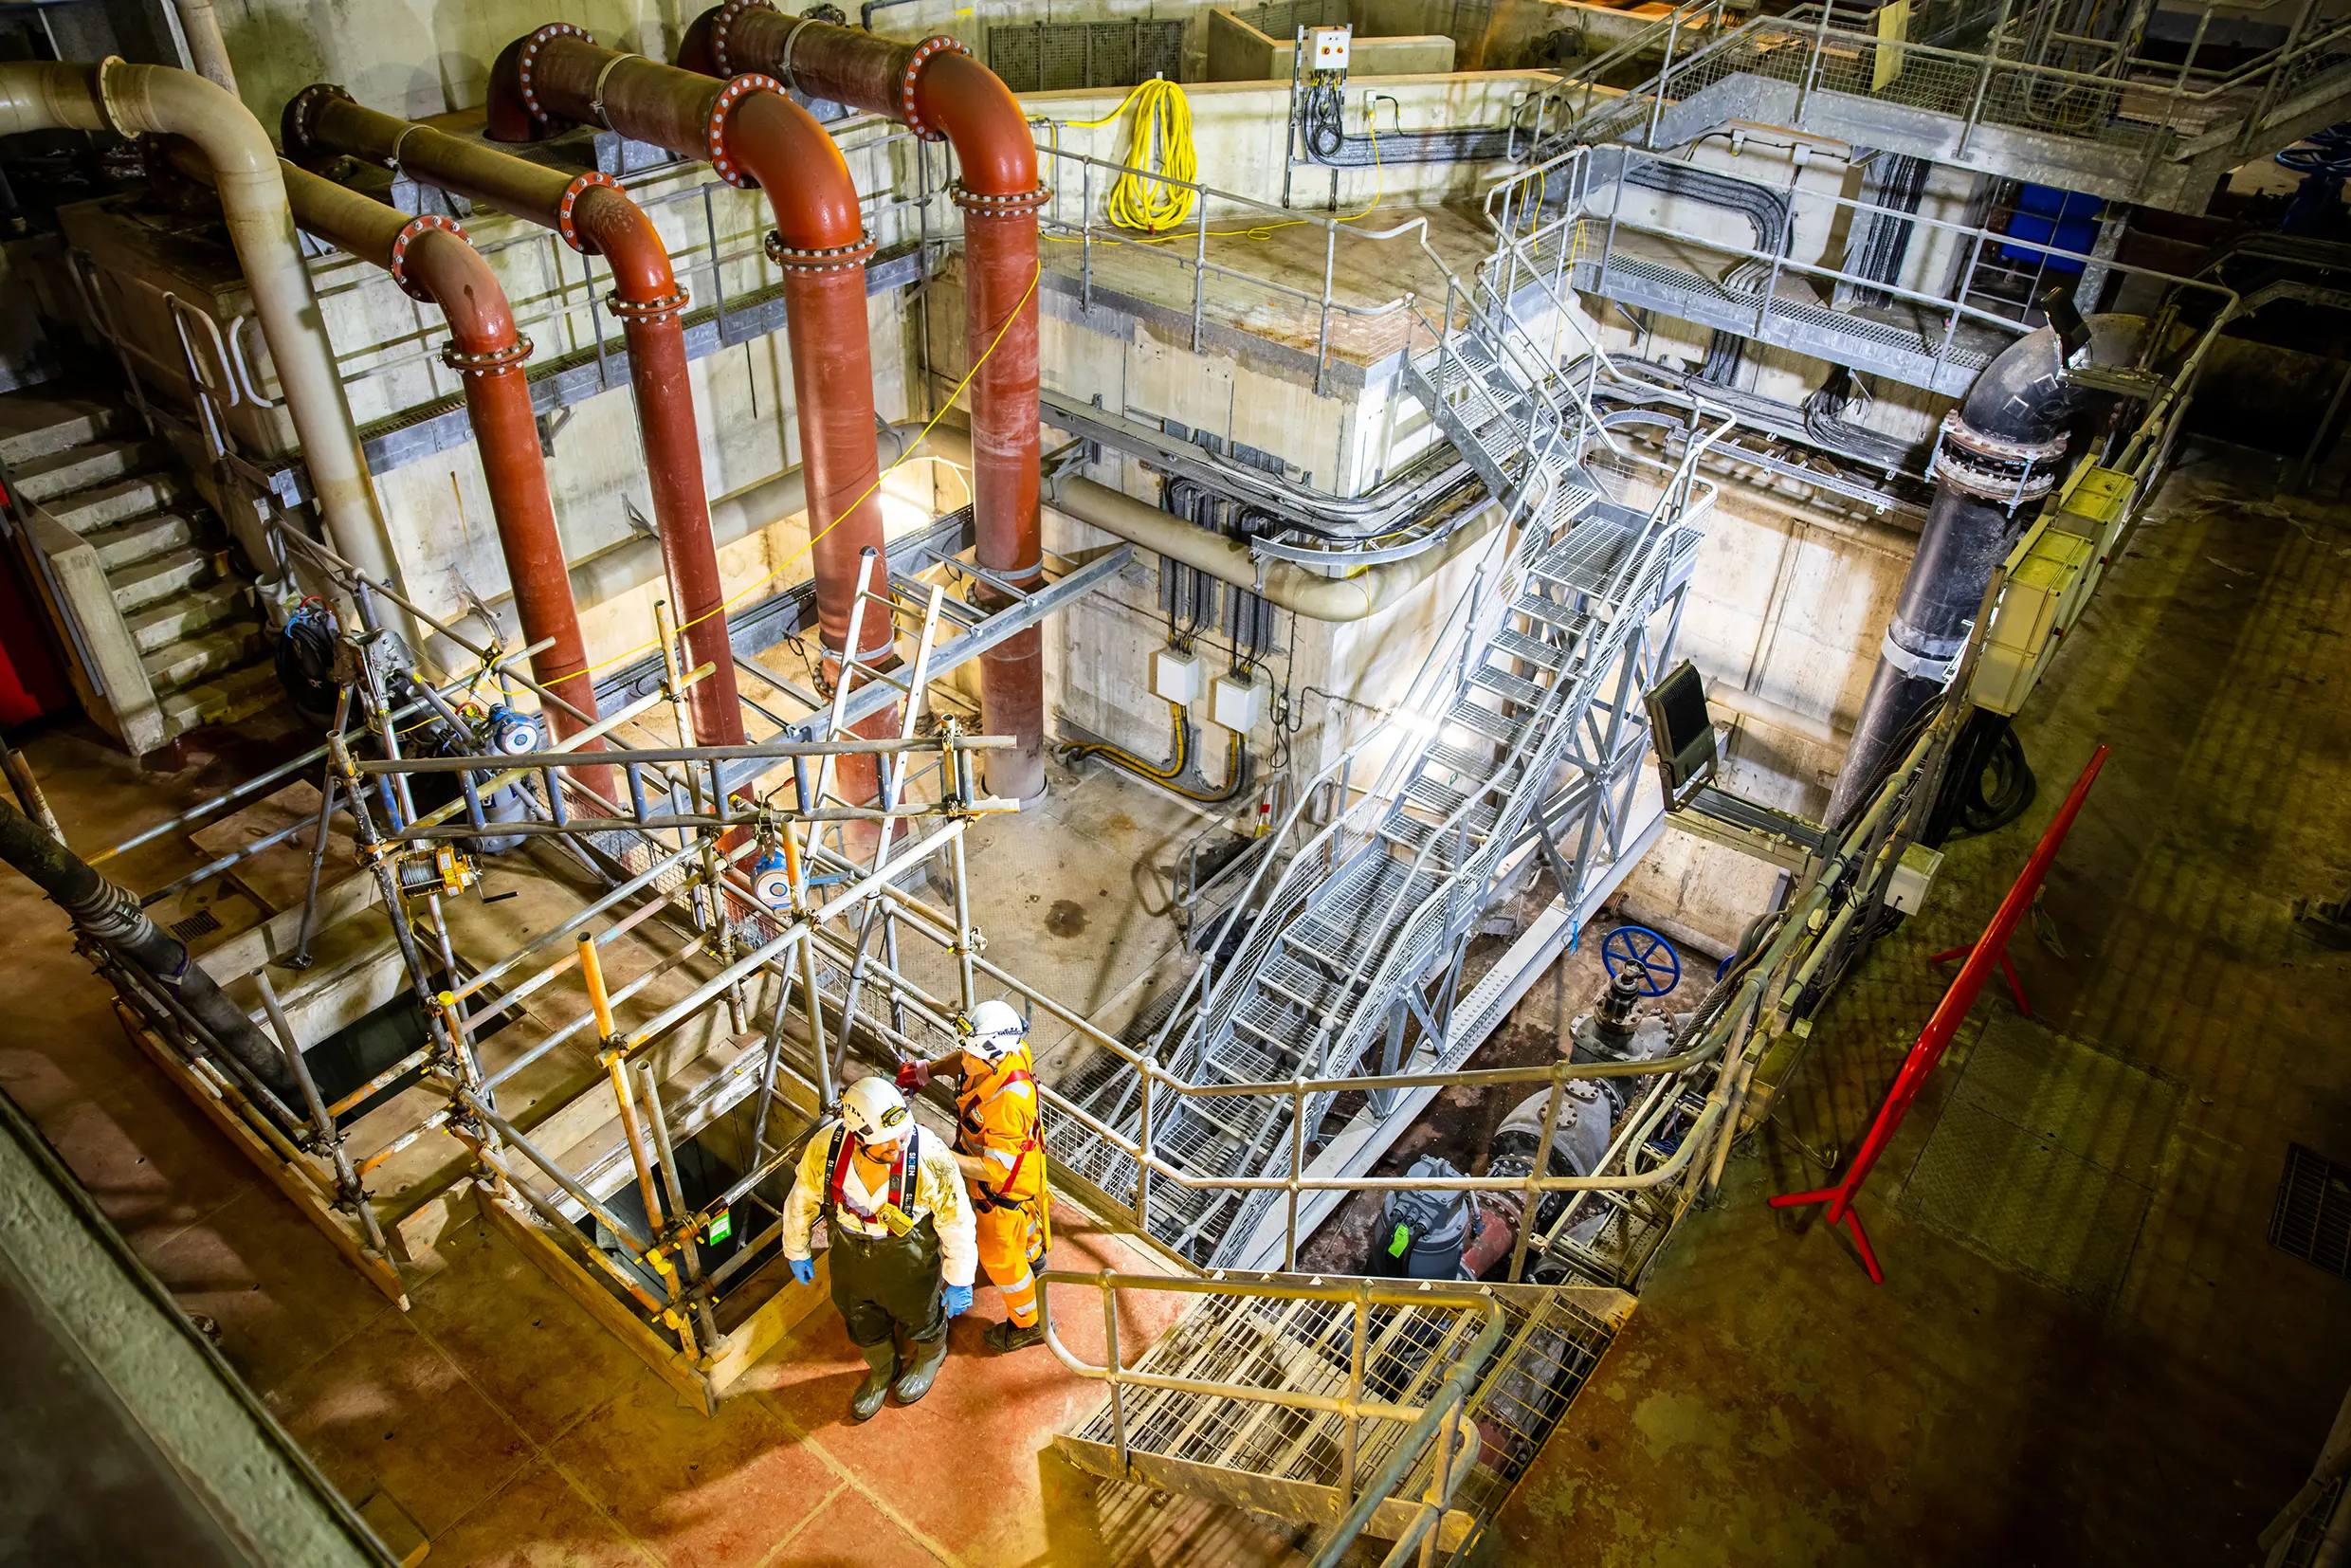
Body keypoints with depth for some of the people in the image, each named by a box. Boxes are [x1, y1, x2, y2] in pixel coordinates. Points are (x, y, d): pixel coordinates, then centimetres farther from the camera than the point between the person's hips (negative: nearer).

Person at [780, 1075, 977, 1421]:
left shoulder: (929, 1158, -38)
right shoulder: (824, 1150, -31)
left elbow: (956, 1222, -21)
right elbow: (802, 1200, -8)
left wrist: (959, 1281, -11)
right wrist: (796, 1251, 7)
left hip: (910, 1255, -2)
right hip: (851, 1251, 3)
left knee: (920, 1313, 27)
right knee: (862, 1319, 29)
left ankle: (930, 1356, 63)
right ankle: (883, 1371, 62)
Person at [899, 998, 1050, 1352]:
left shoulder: (1009, 1103, -47)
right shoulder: (1002, 1050, -23)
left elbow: (995, 1169, -38)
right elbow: (964, 1060, 2)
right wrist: (927, 1070, -13)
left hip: (1005, 1182, -8)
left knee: (998, 1253, 16)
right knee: (1021, 1220, 37)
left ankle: (1028, 1324, 41)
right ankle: (1032, 1259, 70)